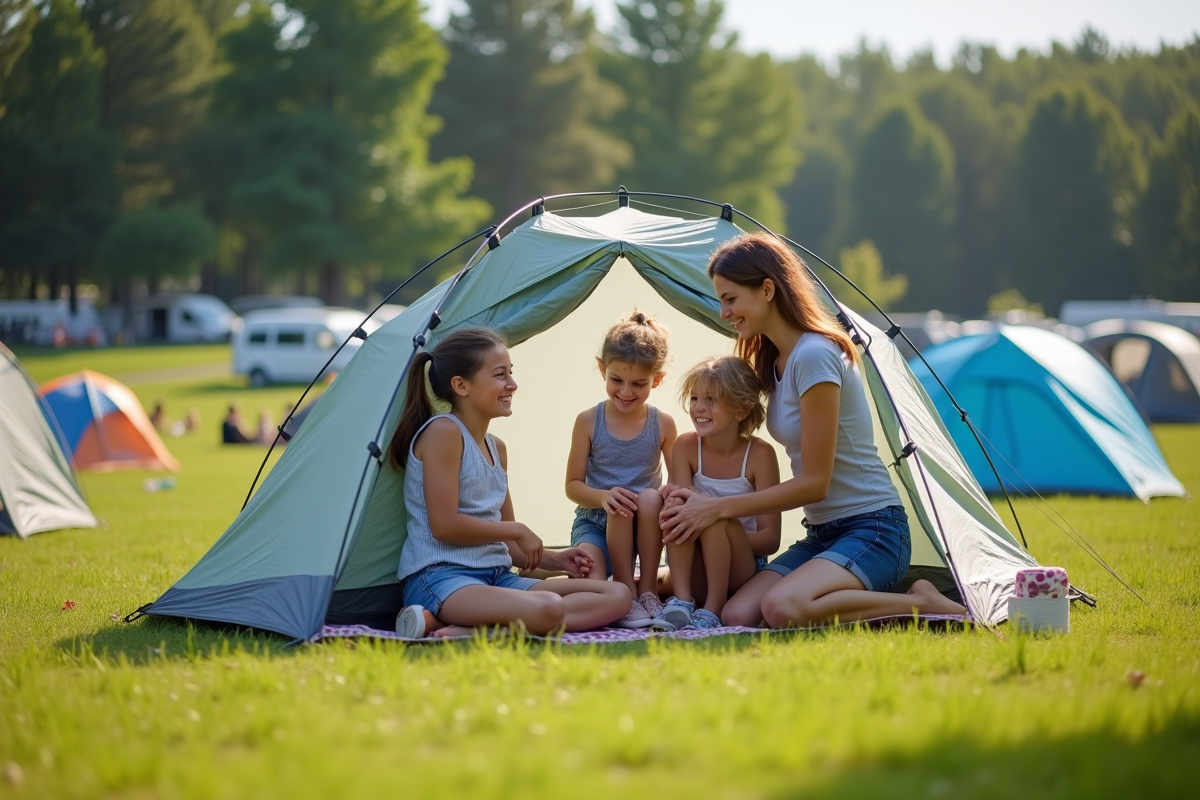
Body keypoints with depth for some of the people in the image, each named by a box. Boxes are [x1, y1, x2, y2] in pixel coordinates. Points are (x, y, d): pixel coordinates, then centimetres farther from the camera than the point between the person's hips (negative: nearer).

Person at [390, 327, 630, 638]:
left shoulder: (497, 448, 20)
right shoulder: (443, 432, -6)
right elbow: (444, 525, -14)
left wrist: (552, 559, 7)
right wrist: (517, 530, -3)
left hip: (497, 577, 10)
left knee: (618, 596, -3)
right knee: (548, 609, -37)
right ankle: (441, 625, -19)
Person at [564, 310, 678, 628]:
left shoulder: (663, 425, -1)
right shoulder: (588, 421, -4)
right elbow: (573, 485, -2)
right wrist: (602, 496, -24)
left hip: (645, 523, 2)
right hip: (595, 522, -2)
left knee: (650, 497, -34)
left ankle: (648, 588, -17)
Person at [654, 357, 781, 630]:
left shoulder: (760, 454, -11)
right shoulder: (685, 446, -4)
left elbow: (770, 539, -13)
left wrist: (709, 519, -29)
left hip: (742, 572, -2)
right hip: (695, 574, 2)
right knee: (678, 504, -24)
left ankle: (713, 609, -27)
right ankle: (681, 601, -29)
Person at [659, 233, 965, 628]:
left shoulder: (814, 356, -18)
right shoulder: (775, 361, 11)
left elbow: (814, 482, -18)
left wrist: (718, 508, -14)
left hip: (872, 532, -8)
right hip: (822, 535, 8)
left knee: (783, 609, -34)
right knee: (736, 617, -15)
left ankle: (924, 604, -15)